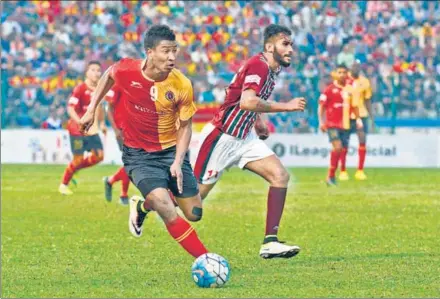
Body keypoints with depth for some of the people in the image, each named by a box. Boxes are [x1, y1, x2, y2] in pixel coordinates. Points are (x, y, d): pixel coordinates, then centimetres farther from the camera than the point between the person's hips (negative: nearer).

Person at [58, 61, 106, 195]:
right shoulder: (80, 89, -15)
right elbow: (70, 109, -20)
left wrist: (102, 123, 21)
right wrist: (81, 123, -32)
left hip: (92, 130, 7)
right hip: (77, 130, -7)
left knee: (98, 156, 0)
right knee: (78, 159, -3)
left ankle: (73, 169, 21)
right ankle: (63, 184, 17)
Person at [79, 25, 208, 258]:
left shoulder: (182, 85, -16)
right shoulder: (126, 70, -17)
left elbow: (185, 126, -3)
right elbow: (108, 76, 9)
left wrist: (178, 162, -15)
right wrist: (92, 110, 12)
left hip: (171, 151, 2)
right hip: (138, 154, -2)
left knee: (194, 214, 3)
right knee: (167, 210, -24)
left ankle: (143, 205, 29)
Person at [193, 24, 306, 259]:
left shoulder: (271, 69, 8)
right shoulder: (258, 65, -21)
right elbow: (247, 101, -36)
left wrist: (258, 121, 13)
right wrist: (286, 106, -30)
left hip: (244, 138, 9)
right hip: (221, 138, -9)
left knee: (280, 176, -9)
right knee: (194, 195, 0)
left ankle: (270, 243, -10)